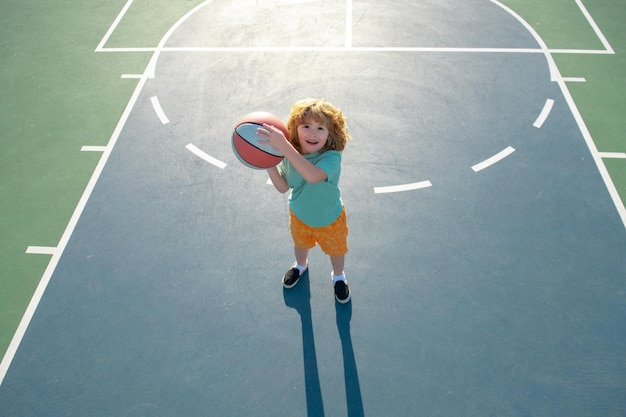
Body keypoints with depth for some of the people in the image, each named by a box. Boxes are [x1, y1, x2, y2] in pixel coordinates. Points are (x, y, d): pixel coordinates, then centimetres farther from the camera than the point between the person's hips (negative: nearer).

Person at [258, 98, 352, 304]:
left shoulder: (332, 157, -39)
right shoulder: (291, 154, -22)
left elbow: (312, 176, -60)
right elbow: (283, 187, -12)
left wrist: (283, 146, -65)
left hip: (330, 219, -4)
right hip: (300, 215, 4)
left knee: (336, 249, 25)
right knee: (300, 243, 33)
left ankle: (338, 276, 58)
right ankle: (300, 265, 68)